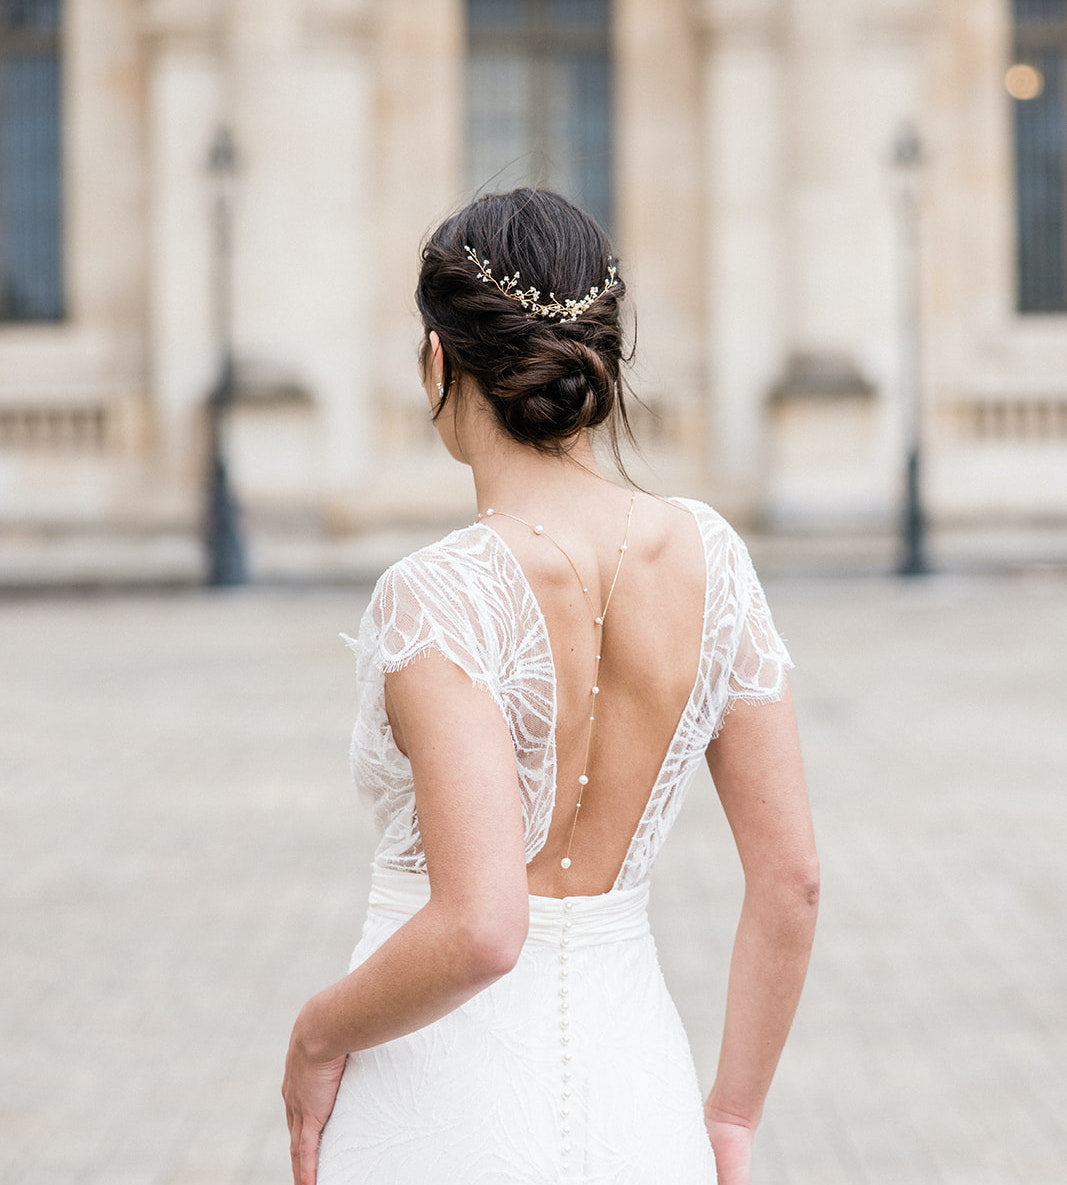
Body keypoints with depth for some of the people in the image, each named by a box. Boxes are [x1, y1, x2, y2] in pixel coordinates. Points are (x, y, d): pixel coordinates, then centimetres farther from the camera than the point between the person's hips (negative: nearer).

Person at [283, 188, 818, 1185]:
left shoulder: (435, 601, -19)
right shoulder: (705, 553, -3)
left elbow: (479, 929, -28)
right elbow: (790, 878, 1)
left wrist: (318, 1035, -10)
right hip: (639, 1100, 5)